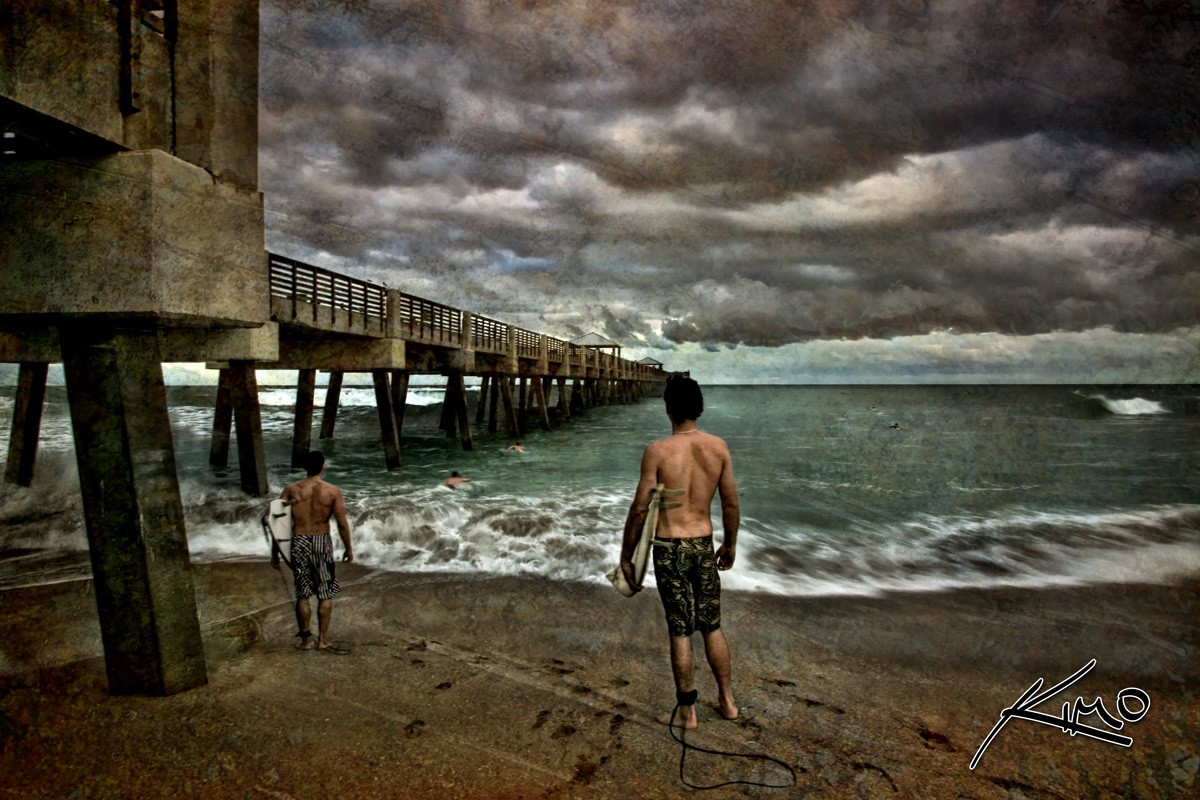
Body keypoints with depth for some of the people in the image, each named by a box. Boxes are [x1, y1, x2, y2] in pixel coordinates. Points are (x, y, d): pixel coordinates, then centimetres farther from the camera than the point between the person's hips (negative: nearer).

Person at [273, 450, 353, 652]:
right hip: (322, 543, -2)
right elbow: (342, 523, -6)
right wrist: (348, 548, 7)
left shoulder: (291, 489, -2)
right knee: (325, 595, 8)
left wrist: (275, 551, 8)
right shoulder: (333, 491, -6)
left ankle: (305, 640, 20)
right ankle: (323, 641, 11)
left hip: (298, 543, 2)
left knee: (302, 595, 12)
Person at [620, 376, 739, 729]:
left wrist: (626, 557, 0)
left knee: (680, 631, 8)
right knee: (712, 626, 19)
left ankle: (686, 712, 21)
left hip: (668, 548, -3)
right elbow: (731, 504, 4)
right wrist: (730, 544, 20)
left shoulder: (657, 451, -14)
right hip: (704, 545, 4)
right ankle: (727, 700, 33)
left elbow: (639, 509, -11)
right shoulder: (719, 447, -3)